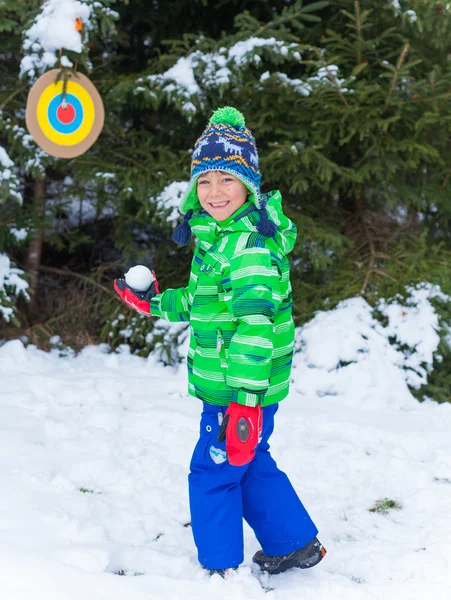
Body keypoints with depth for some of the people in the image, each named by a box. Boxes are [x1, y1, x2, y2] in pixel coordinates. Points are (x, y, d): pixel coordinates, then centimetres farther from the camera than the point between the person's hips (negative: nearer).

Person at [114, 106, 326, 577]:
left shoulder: (250, 246, -21)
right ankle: (296, 545, 35)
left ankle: (221, 571, 16)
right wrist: (156, 303, 25)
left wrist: (245, 399, -29)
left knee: (213, 474, 2)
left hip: (244, 389, -10)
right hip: (226, 383, 10)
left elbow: (253, 324, -26)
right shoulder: (220, 234, 11)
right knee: (250, 464, 22)